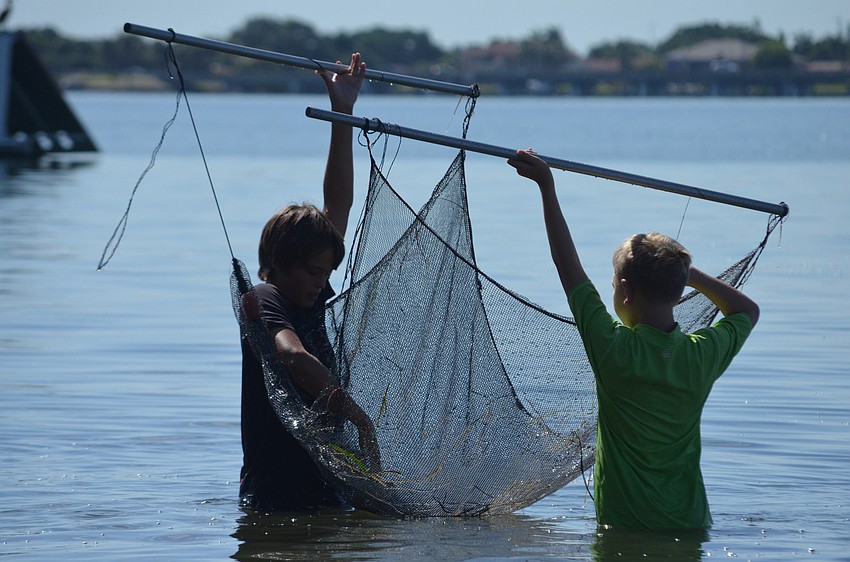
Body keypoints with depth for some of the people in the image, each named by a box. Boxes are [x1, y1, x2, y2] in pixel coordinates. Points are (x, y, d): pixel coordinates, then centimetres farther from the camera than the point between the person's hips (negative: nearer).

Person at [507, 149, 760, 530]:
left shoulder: (615, 350, -15)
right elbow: (748, 311, 19)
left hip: (624, 527, -3)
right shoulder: (704, 355, -6)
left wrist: (547, 187, 0)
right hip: (690, 524, 3)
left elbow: (568, 263, -6)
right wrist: (693, 275, 10)